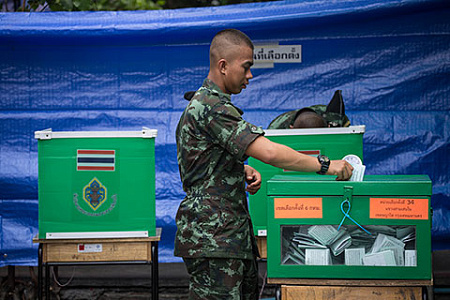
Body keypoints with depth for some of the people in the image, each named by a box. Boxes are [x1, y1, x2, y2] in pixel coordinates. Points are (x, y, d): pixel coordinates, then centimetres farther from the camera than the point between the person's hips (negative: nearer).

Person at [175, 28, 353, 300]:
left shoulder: (204, 103, 18)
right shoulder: (212, 108, -17)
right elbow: (268, 152, -25)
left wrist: (242, 171, 10)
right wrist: (325, 166, -20)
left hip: (232, 234, 11)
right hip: (211, 238, -11)